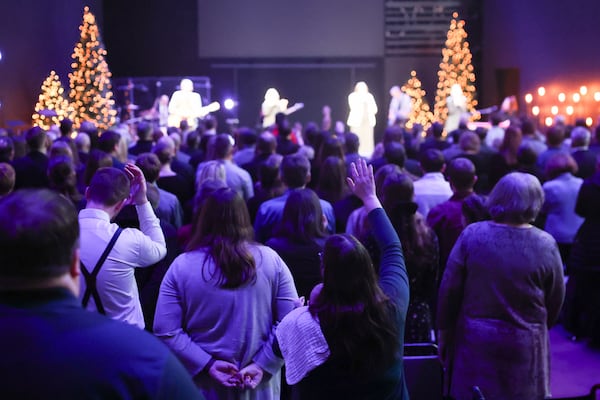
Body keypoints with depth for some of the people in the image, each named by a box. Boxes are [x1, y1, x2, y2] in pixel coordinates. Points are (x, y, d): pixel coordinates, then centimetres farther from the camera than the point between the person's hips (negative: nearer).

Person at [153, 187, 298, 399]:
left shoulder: (182, 266, -9)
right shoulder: (270, 260, -6)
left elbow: (166, 332, -13)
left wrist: (208, 364, -12)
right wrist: (262, 364, -9)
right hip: (260, 382, 1)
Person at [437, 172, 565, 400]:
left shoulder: (472, 234, -11)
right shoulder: (546, 245, -10)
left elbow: (449, 289, -8)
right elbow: (555, 301, 1)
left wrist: (443, 331, 5)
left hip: (474, 340, 0)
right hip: (525, 345, 1)